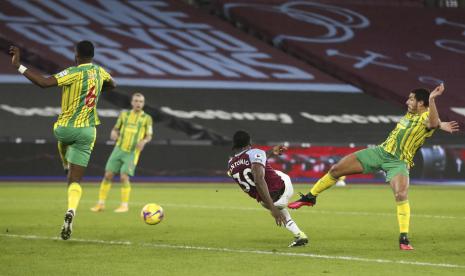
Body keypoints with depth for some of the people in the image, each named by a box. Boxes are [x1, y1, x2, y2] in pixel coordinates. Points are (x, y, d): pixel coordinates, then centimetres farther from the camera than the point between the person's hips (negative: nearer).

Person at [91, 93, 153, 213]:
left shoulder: (146, 118, 1)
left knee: (124, 177, -15)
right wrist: (113, 134, -10)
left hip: (132, 152, -3)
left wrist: (144, 141, -19)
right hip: (119, 149, 3)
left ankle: (124, 205, -1)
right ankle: (101, 204, 7)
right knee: (108, 175, -2)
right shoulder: (124, 114, 9)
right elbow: (115, 129, 15)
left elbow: (149, 136, 4)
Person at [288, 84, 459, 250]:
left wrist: (432, 99, -45)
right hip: (381, 151, 7)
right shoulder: (410, 114, 10)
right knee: (335, 170, 5)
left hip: (398, 162, -7)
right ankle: (310, 198, 26)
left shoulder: (426, 117, -11)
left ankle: (404, 240, -22)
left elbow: (433, 123, -36)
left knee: (401, 194, -33)